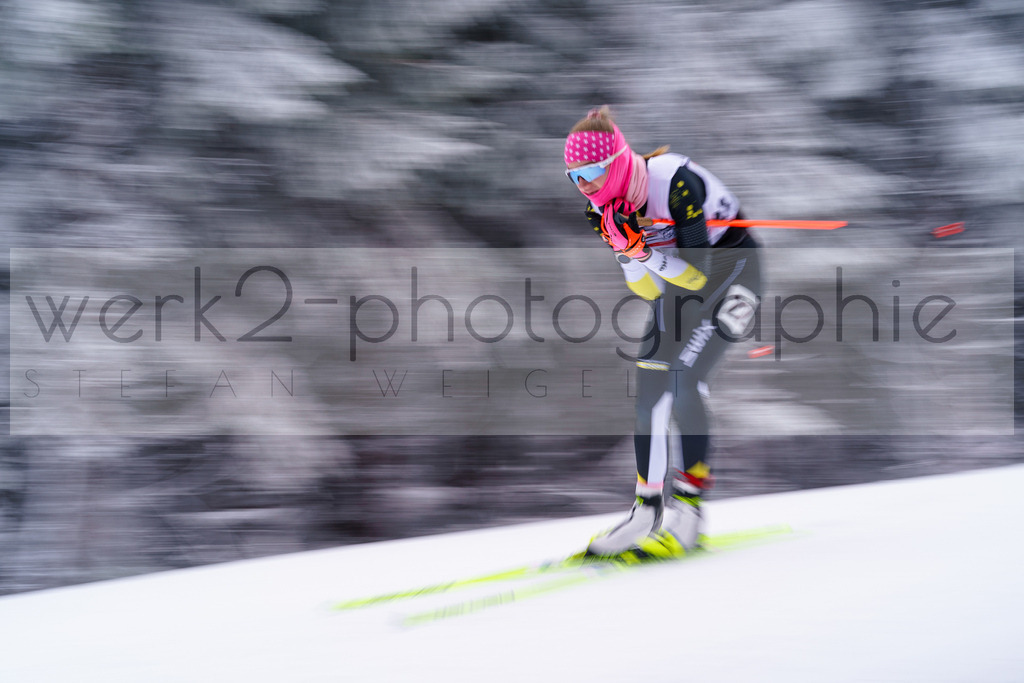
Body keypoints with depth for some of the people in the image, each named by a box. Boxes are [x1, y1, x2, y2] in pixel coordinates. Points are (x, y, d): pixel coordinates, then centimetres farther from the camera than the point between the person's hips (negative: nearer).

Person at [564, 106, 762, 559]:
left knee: (683, 384, -21)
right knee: (649, 389, -3)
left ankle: (687, 508, -16)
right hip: (678, 281, 8)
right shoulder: (602, 209, -9)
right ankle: (648, 508, 3)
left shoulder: (674, 182, -30)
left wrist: (645, 249, -42)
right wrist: (630, 252, -26)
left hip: (730, 270, -8)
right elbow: (648, 290, -7)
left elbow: (697, 276, -29)